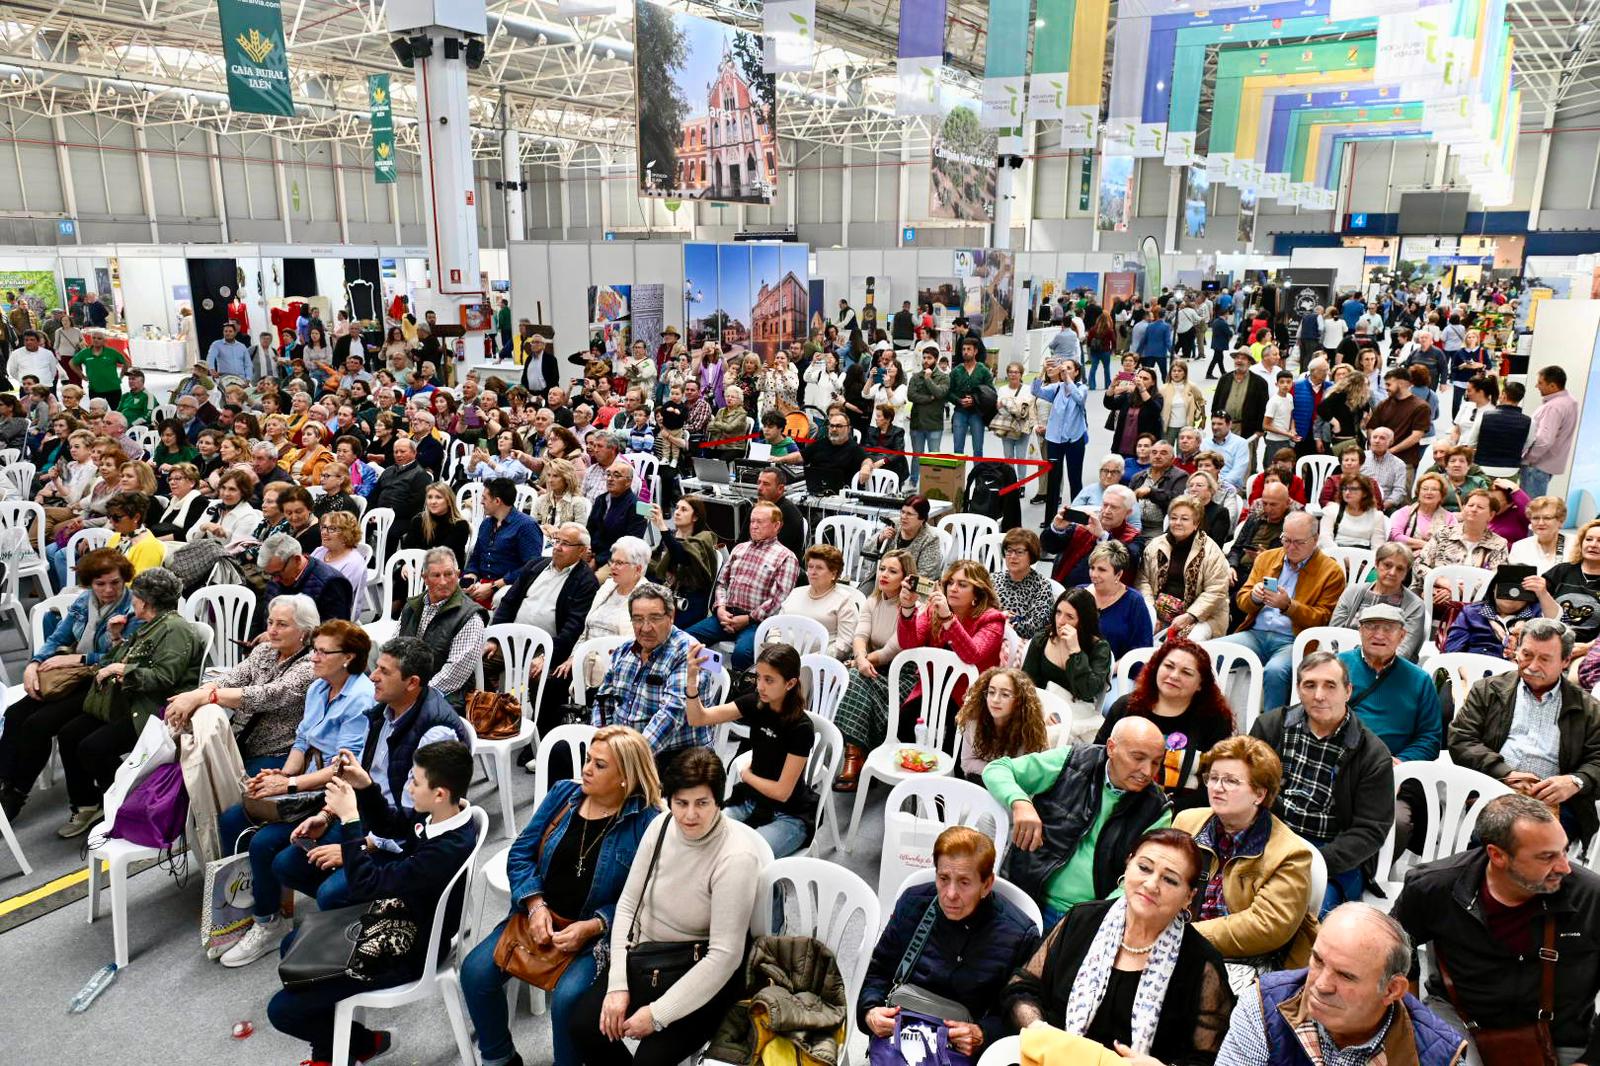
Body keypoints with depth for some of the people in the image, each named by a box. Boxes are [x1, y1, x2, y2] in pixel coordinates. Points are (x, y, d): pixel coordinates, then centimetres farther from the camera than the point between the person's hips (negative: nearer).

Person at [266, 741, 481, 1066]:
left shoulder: (447, 851, -38)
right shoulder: (443, 813, -12)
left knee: (282, 1010, -3)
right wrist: (366, 787, -10)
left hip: (404, 951, -9)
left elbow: (364, 886, -31)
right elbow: (388, 824, 7)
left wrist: (349, 819, -28)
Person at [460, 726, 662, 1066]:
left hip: (599, 933, -5)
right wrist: (536, 906, -11)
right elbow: (521, 853, 3)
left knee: (567, 997, -28)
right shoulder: (562, 794, 2)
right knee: (475, 971, -9)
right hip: (540, 916, 5)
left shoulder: (646, 822, -14)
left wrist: (591, 927, -21)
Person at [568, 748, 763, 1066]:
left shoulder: (736, 857, -26)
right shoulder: (661, 827, -8)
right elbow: (628, 905, -1)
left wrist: (658, 1014, -21)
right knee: (582, 1026, -7)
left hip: (703, 976, -5)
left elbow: (724, 955, -24)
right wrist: (617, 984, -9)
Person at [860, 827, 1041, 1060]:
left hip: (961, 1049, -2)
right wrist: (870, 1011, -6)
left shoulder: (1020, 936, -8)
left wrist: (982, 1035, -18)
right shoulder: (913, 903, 2)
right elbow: (879, 970, 13)